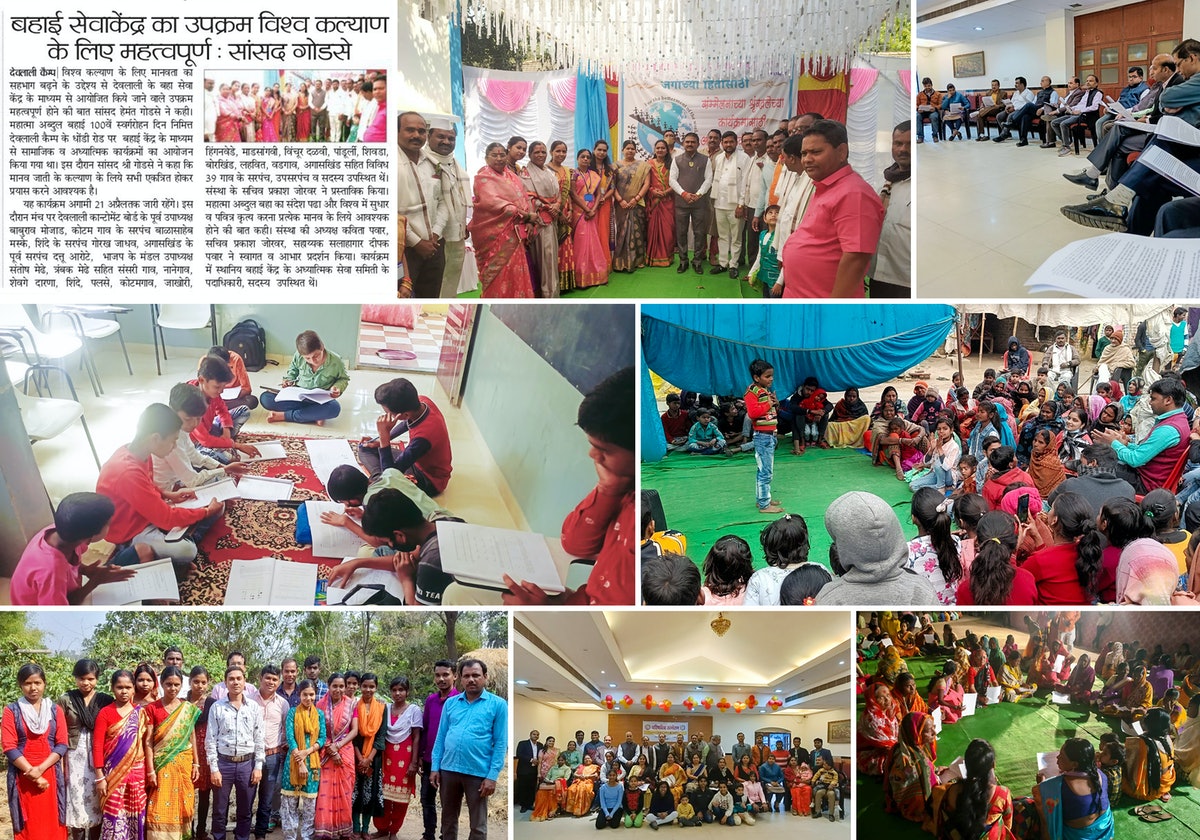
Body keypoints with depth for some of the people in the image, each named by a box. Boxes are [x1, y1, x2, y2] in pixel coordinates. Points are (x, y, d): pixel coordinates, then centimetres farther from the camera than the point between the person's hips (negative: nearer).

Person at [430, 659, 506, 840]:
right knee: (448, 820, 15)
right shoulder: (450, 703, 9)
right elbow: (441, 737, 12)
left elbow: (501, 743, -5)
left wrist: (492, 776, -11)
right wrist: (435, 767, 4)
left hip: (478, 772, -4)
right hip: (448, 769, 4)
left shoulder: (497, 705, -2)